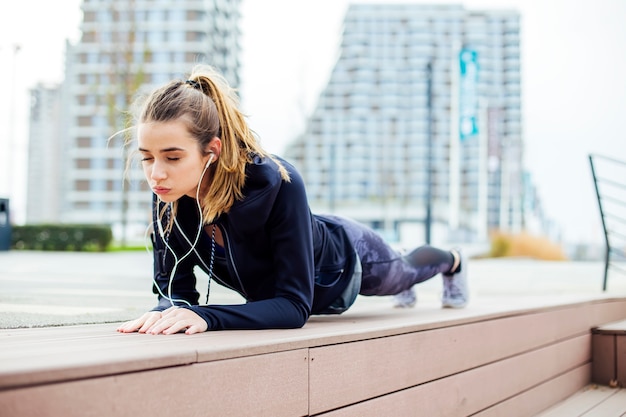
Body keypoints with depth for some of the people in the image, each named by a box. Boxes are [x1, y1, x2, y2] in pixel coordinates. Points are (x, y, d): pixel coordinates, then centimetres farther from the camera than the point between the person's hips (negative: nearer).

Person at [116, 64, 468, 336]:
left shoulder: (278, 184, -47)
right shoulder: (167, 195, -33)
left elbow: (295, 305, -44)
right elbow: (175, 287, -25)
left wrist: (205, 316, -58)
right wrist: (168, 311, -49)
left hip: (343, 261, -5)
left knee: (404, 272, 31)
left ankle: (453, 261, 68)